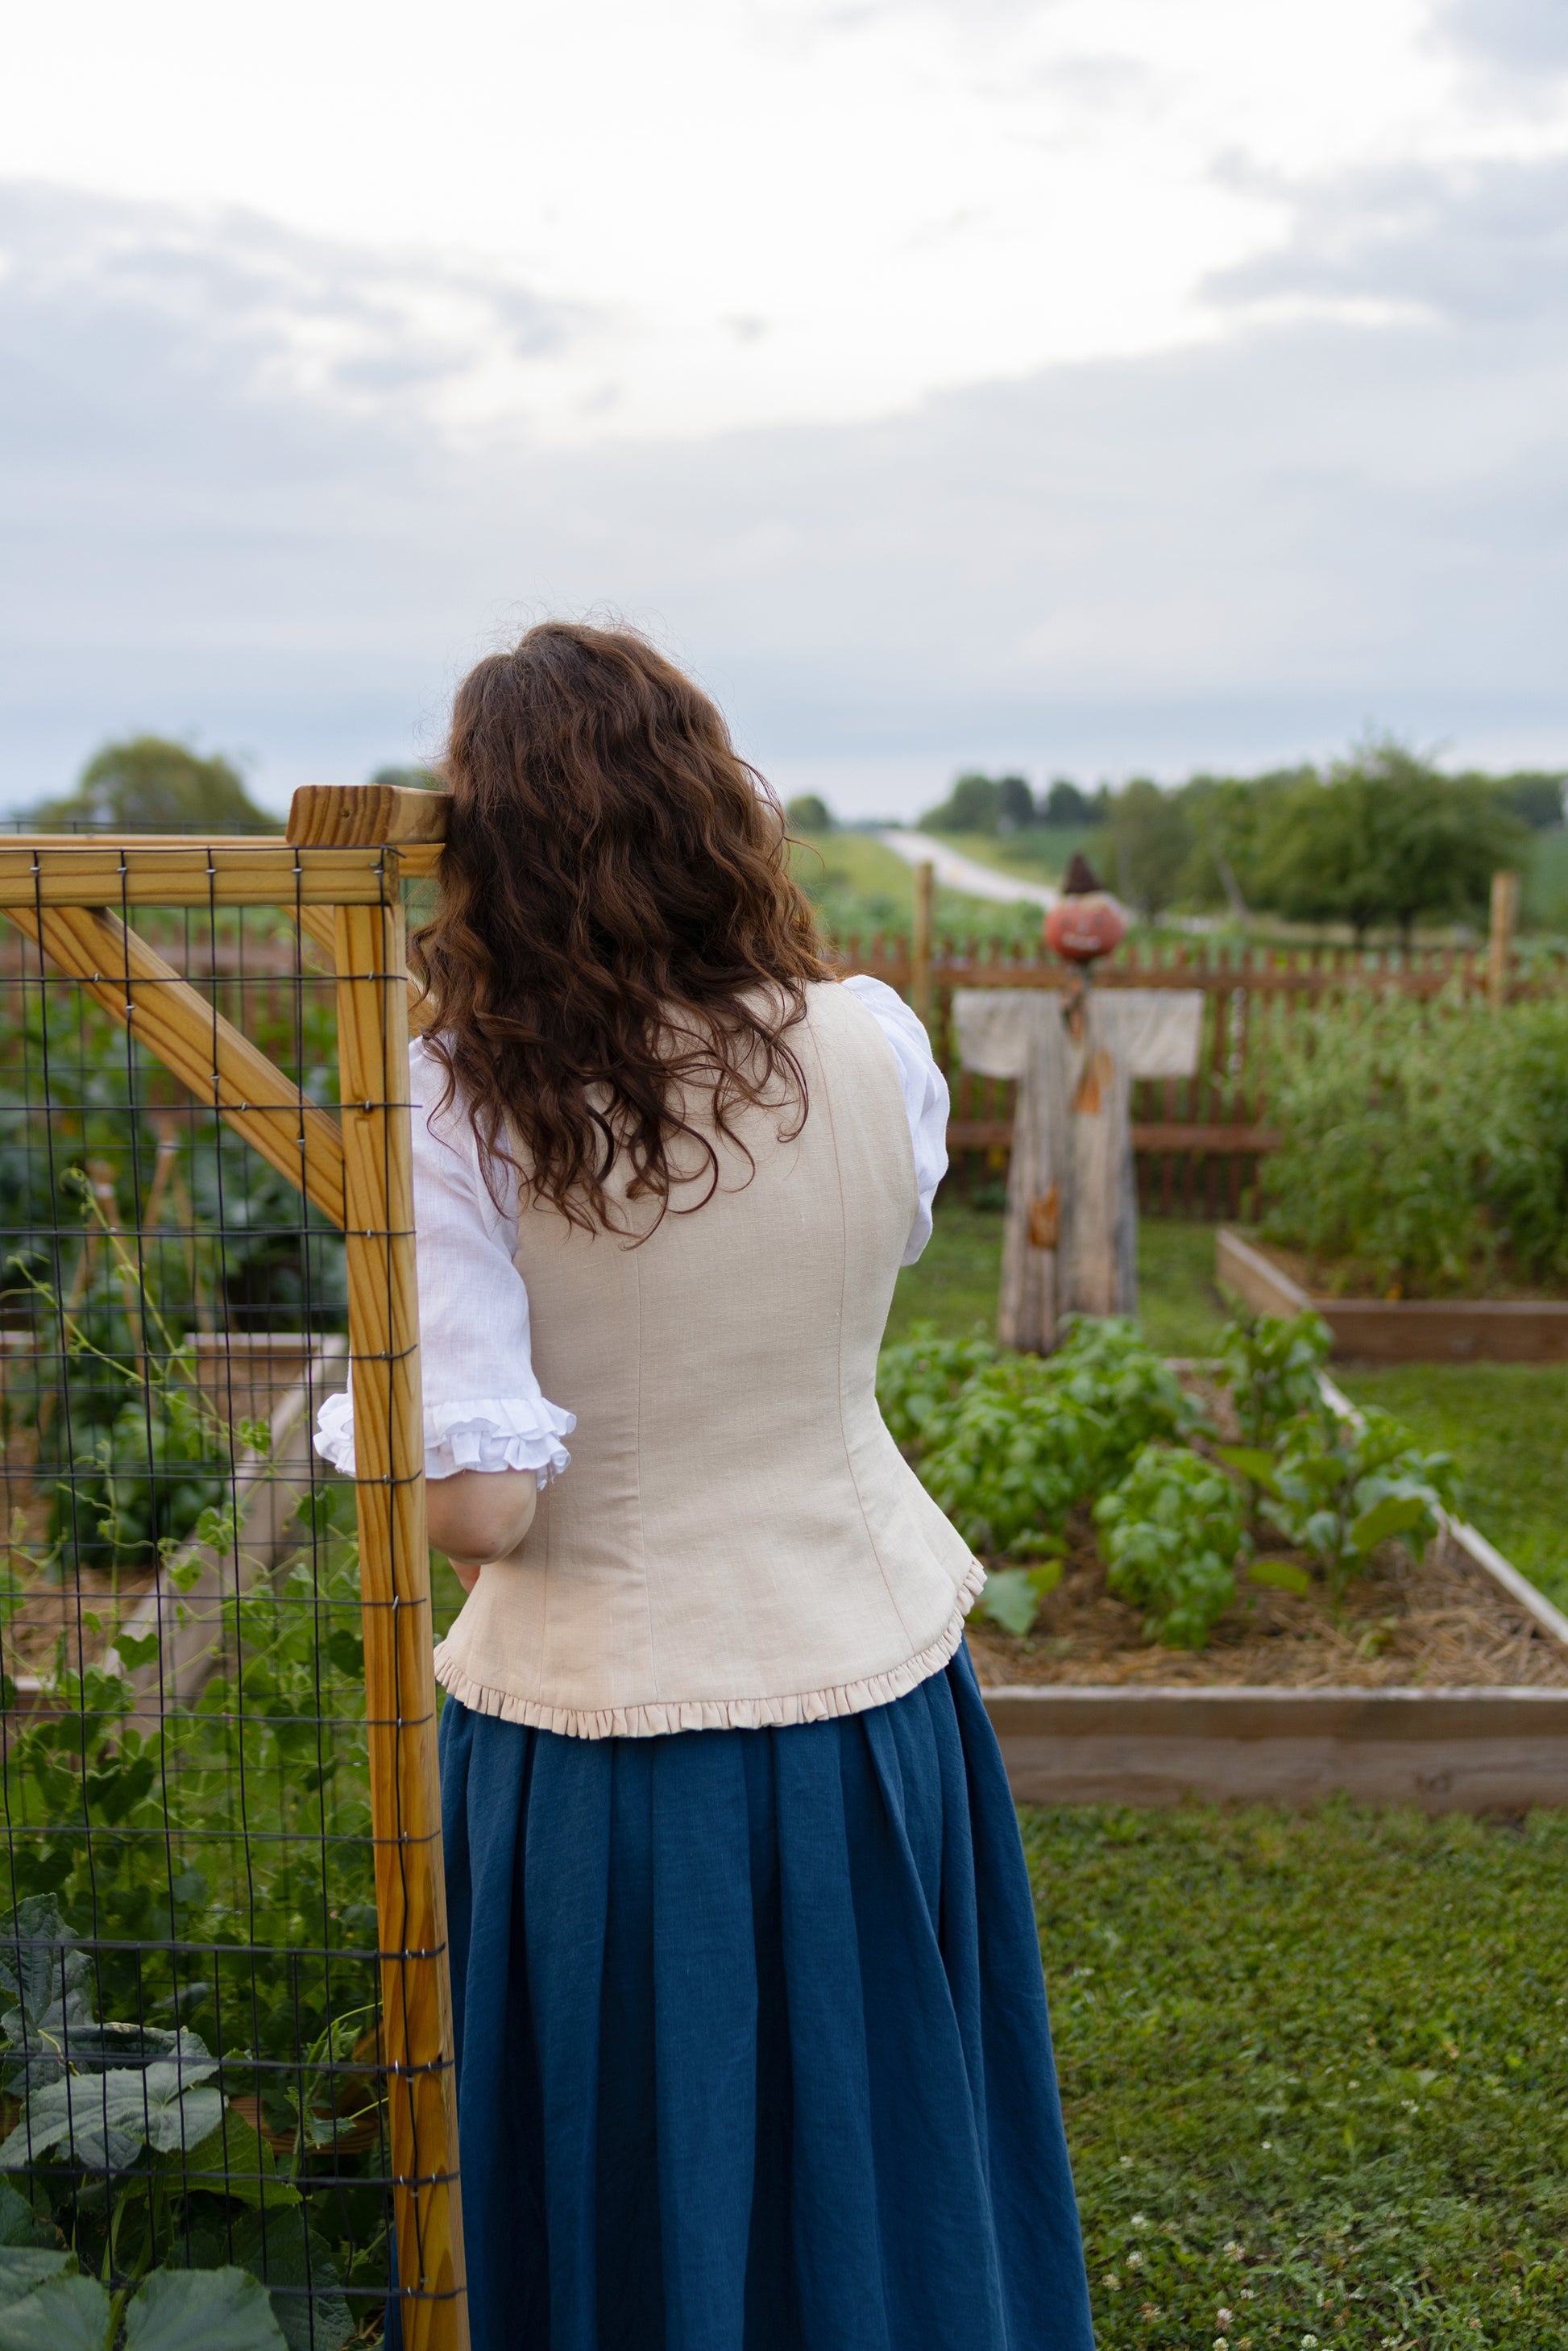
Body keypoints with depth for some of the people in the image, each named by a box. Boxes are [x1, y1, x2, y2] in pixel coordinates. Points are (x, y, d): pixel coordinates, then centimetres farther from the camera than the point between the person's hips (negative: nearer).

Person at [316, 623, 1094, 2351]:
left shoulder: (458, 1108, -18)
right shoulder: (873, 1049, -10)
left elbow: (470, 1507, -21)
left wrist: (349, 1422, -1)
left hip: (588, 1738, -2)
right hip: (868, 1690, 3)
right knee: (877, 2175, 25)